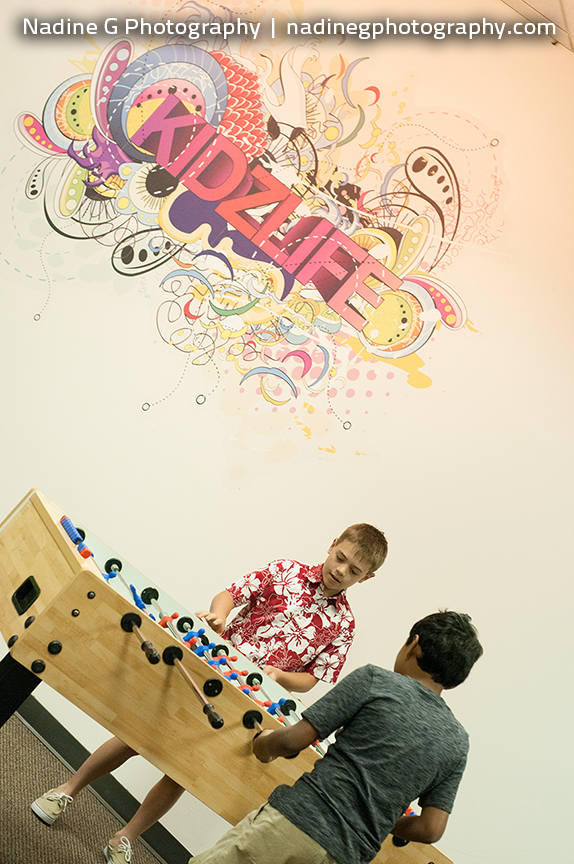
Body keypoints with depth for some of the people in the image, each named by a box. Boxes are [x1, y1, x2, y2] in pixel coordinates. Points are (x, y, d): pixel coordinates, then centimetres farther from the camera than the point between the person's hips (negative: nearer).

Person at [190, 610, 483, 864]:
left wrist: (264, 743, 14)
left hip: (298, 820, -5)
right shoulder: (458, 742, 8)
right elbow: (431, 829, 5)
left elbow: (293, 740, -7)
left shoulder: (375, 680, -5)